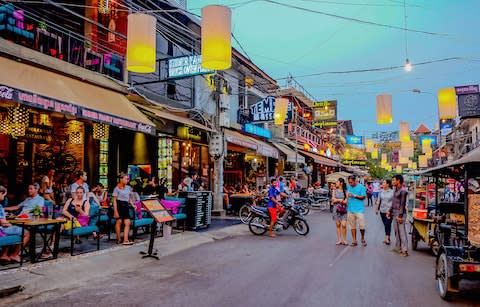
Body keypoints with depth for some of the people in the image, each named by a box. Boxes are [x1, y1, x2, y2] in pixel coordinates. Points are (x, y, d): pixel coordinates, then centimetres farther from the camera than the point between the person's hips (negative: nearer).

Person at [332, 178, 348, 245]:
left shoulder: (345, 191, 0)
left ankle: (344, 240, 4)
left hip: (344, 210, -2)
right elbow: (333, 200, 3)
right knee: (338, 225, 5)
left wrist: (337, 200, -12)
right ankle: (339, 240, 12)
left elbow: (346, 201, -7)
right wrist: (340, 200, -10)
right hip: (337, 209, 2)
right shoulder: (335, 191, 8)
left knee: (343, 225, -9)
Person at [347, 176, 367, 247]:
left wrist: (354, 195, -15)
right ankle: (354, 241, 15)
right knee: (352, 226, 6)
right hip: (350, 209, 4)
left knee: (362, 226, -3)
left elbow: (363, 197, -7)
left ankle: (363, 239, 20)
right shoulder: (348, 187, 10)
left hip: (359, 209, -4)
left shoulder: (361, 187, -2)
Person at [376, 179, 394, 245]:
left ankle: (387, 238, -8)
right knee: (385, 224, 10)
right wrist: (377, 209, 11)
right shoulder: (381, 191, 5)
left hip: (389, 211, -4)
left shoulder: (392, 192, -7)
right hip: (382, 211, 4)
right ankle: (387, 238, 20)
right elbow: (378, 201, 11)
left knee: (388, 224, -10)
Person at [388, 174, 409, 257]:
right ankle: (398, 247, 24)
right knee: (396, 231, 14)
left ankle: (404, 250, -3)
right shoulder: (395, 190, 13)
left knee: (402, 232, -6)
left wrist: (400, 216, -19)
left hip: (400, 213, -9)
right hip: (394, 213, 9)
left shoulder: (403, 191, -14)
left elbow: (403, 204, -17)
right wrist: (390, 211, 17)